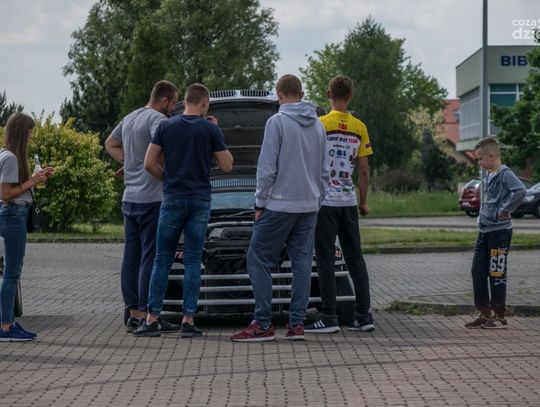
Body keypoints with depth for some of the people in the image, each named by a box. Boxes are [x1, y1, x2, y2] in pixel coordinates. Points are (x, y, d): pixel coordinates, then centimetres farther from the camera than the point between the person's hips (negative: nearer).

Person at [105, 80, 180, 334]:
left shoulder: (129, 118, 17)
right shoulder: (157, 119, -12)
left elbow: (110, 144, 29)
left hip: (130, 199, 9)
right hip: (151, 198, -9)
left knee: (132, 257, 10)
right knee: (151, 258, -6)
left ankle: (133, 313, 14)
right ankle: (147, 315, -7)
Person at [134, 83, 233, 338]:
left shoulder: (166, 127, 3)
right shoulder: (210, 129, -2)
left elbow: (149, 164, -1)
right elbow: (227, 166, 1)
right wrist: (216, 134, 10)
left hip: (172, 199, 1)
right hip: (200, 201, -1)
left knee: (162, 261, 7)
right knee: (192, 262, 3)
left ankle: (152, 319, 3)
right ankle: (188, 321, 1)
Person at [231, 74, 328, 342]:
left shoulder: (277, 122, -10)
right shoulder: (318, 126, 11)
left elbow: (267, 167, -12)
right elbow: (323, 171, 15)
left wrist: (260, 203, -4)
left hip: (280, 204, -7)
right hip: (309, 205, 7)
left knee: (259, 260, -1)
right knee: (302, 262, 7)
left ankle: (263, 325, -4)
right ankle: (297, 324, 5)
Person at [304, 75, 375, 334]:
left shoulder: (321, 124, -8)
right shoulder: (360, 128, 6)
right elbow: (364, 171, 7)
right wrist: (363, 202, 16)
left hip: (325, 200, -4)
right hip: (349, 201, 5)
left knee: (326, 260, -2)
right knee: (355, 258, 10)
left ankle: (329, 318, -4)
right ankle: (363, 316, 10)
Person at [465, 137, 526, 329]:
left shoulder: (505, 174, -14)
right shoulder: (487, 176, 14)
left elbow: (520, 191, -31)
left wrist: (503, 211, -23)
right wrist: (482, 218, 14)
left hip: (499, 231, -9)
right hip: (484, 230, 9)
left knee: (497, 274, -3)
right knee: (478, 271, 8)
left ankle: (500, 316, 5)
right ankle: (485, 314, 16)